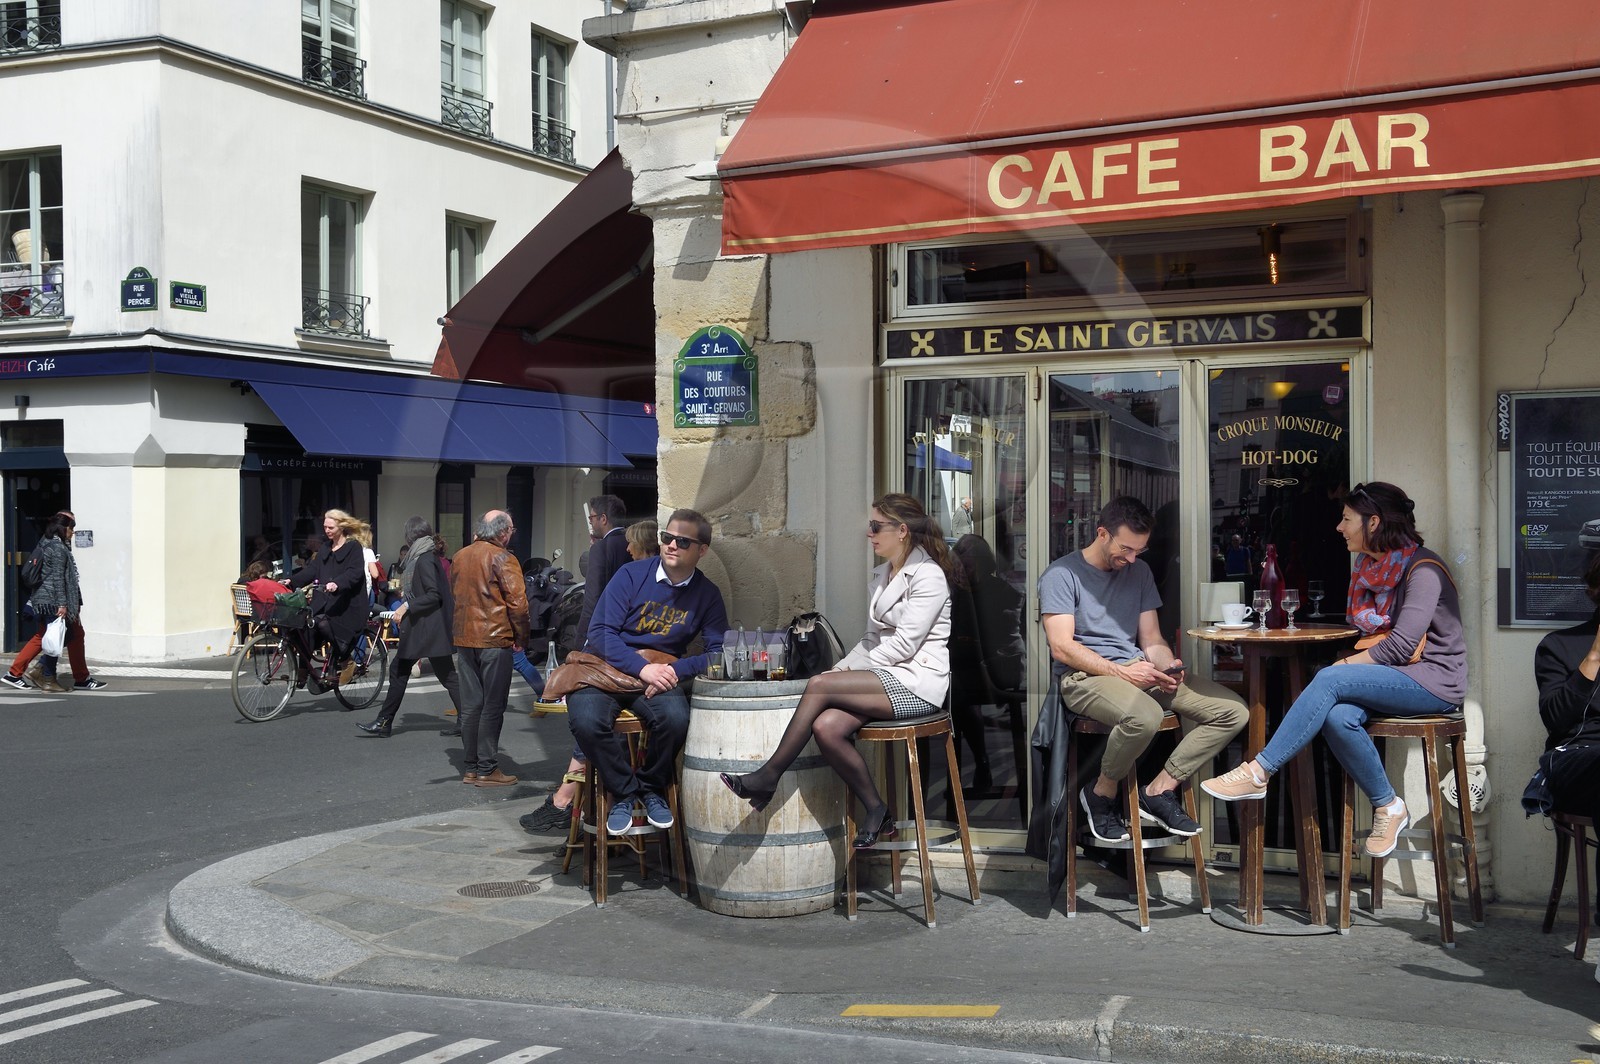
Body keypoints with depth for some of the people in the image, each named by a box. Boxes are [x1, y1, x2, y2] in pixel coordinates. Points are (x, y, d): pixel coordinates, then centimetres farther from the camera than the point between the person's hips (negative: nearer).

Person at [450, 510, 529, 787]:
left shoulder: (460, 556, 9)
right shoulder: (503, 558, -12)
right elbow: (517, 602, -14)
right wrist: (521, 638, -4)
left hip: (464, 639, 6)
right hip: (495, 639, -6)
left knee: (470, 704, 11)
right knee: (493, 706, -1)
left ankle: (471, 767, 16)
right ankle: (487, 770, 1)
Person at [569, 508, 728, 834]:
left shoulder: (707, 595, 4)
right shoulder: (632, 575, -4)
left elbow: (719, 651, -1)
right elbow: (601, 632, -9)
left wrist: (675, 670, -18)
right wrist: (642, 667, -21)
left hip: (661, 673, 1)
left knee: (676, 718, -32)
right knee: (586, 720, -32)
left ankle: (652, 787, -2)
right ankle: (625, 791, -5)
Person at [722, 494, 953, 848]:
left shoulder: (928, 575, -9)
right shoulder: (882, 575, 20)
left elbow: (904, 644, -15)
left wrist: (851, 670, -11)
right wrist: (843, 668, 2)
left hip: (917, 682, -8)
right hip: (887, 679, 8)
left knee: (819, 686, -23)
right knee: (827, 727, -21)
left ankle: (769, 776, -13)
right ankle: (876, 812, -7)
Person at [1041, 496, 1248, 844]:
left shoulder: (1139, 572, 18)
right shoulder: (1062, 574, -2)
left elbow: (1152, 640, 17)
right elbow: (1061, 648, -11)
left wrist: (1168, 666, -7)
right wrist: (1121, 672, -18)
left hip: (1137, 670, 7)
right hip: (1084, 676, -7)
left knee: (1234, 711, -9)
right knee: (1144, 715, -40)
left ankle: (1159, 790, -6)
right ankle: (1101, 793, -11)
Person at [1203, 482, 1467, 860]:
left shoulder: (1422, 568, -13)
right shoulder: (1371, 567, 14)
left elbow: (1402, 644, -20)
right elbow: (1370, 633, 18)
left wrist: (1344, 666, -14)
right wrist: (1348, 662, -3)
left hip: (1434, 680, -7)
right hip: (1398, 678, 7)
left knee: (1329, 681, -28)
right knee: (1337, 716, -26)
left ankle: (1258, 773, -27)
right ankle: (1387, 807, -12)